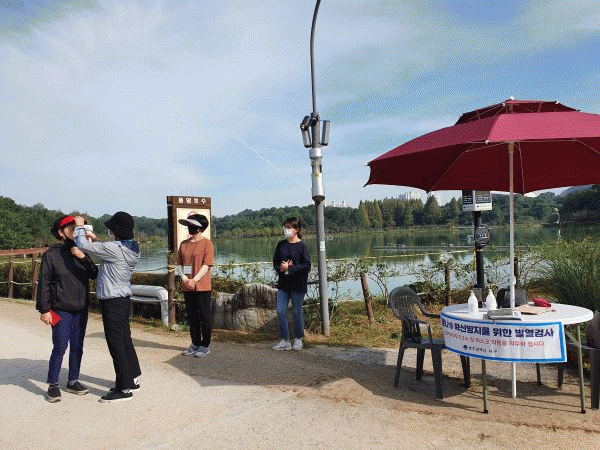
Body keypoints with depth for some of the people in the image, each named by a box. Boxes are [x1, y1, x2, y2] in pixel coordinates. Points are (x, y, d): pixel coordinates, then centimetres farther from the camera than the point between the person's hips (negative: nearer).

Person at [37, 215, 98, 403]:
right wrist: (44, 309, -6)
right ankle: (53, 385, 12)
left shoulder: (81, 252, 9)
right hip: (61, 310, -5)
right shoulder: (51, 254, -5)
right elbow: (44, 283, -4)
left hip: (81, 309, 5)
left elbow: (94, 274, 0)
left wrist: (83, 258, -14)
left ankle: (73, 381, 24)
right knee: (60, 348, -4)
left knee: (77, 347, 11)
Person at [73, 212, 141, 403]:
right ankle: (132, 379, 30)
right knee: (125, 339, 18)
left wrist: (79, 227, 1)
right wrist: (96, 240, 16)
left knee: (116, 343, -2)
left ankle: (124, 389, 6)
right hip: (124, 298, 9)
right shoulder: (132, 248, 6)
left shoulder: (115, 249, -22)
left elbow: (83, 245, -15)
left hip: (112, 302, -9)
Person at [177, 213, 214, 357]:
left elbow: (206, 265, -10)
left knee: (205, 317, 0)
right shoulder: (184, 244, 13)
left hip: (202, 287, -6)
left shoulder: (207, 243, -3)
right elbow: (179, 263, 12)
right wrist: (185, 279, -5)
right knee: (192, 317, 13)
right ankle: (195, 343, 24)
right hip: (187, 288, 6)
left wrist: (194, 280, -16)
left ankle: (205, 345, 10)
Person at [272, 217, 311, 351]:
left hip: (298, 284, -4)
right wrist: (281, 268, -10)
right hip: (283, 283, 5)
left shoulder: (302, 246, -6)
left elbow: (307, 266, -10)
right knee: (280, 311, 1)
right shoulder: (281, 245, 9)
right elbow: (275, 262, 12)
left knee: (297, 311, 5)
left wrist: (289, 268, -15)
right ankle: (285, 340, 14)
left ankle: (298, 340, 23)